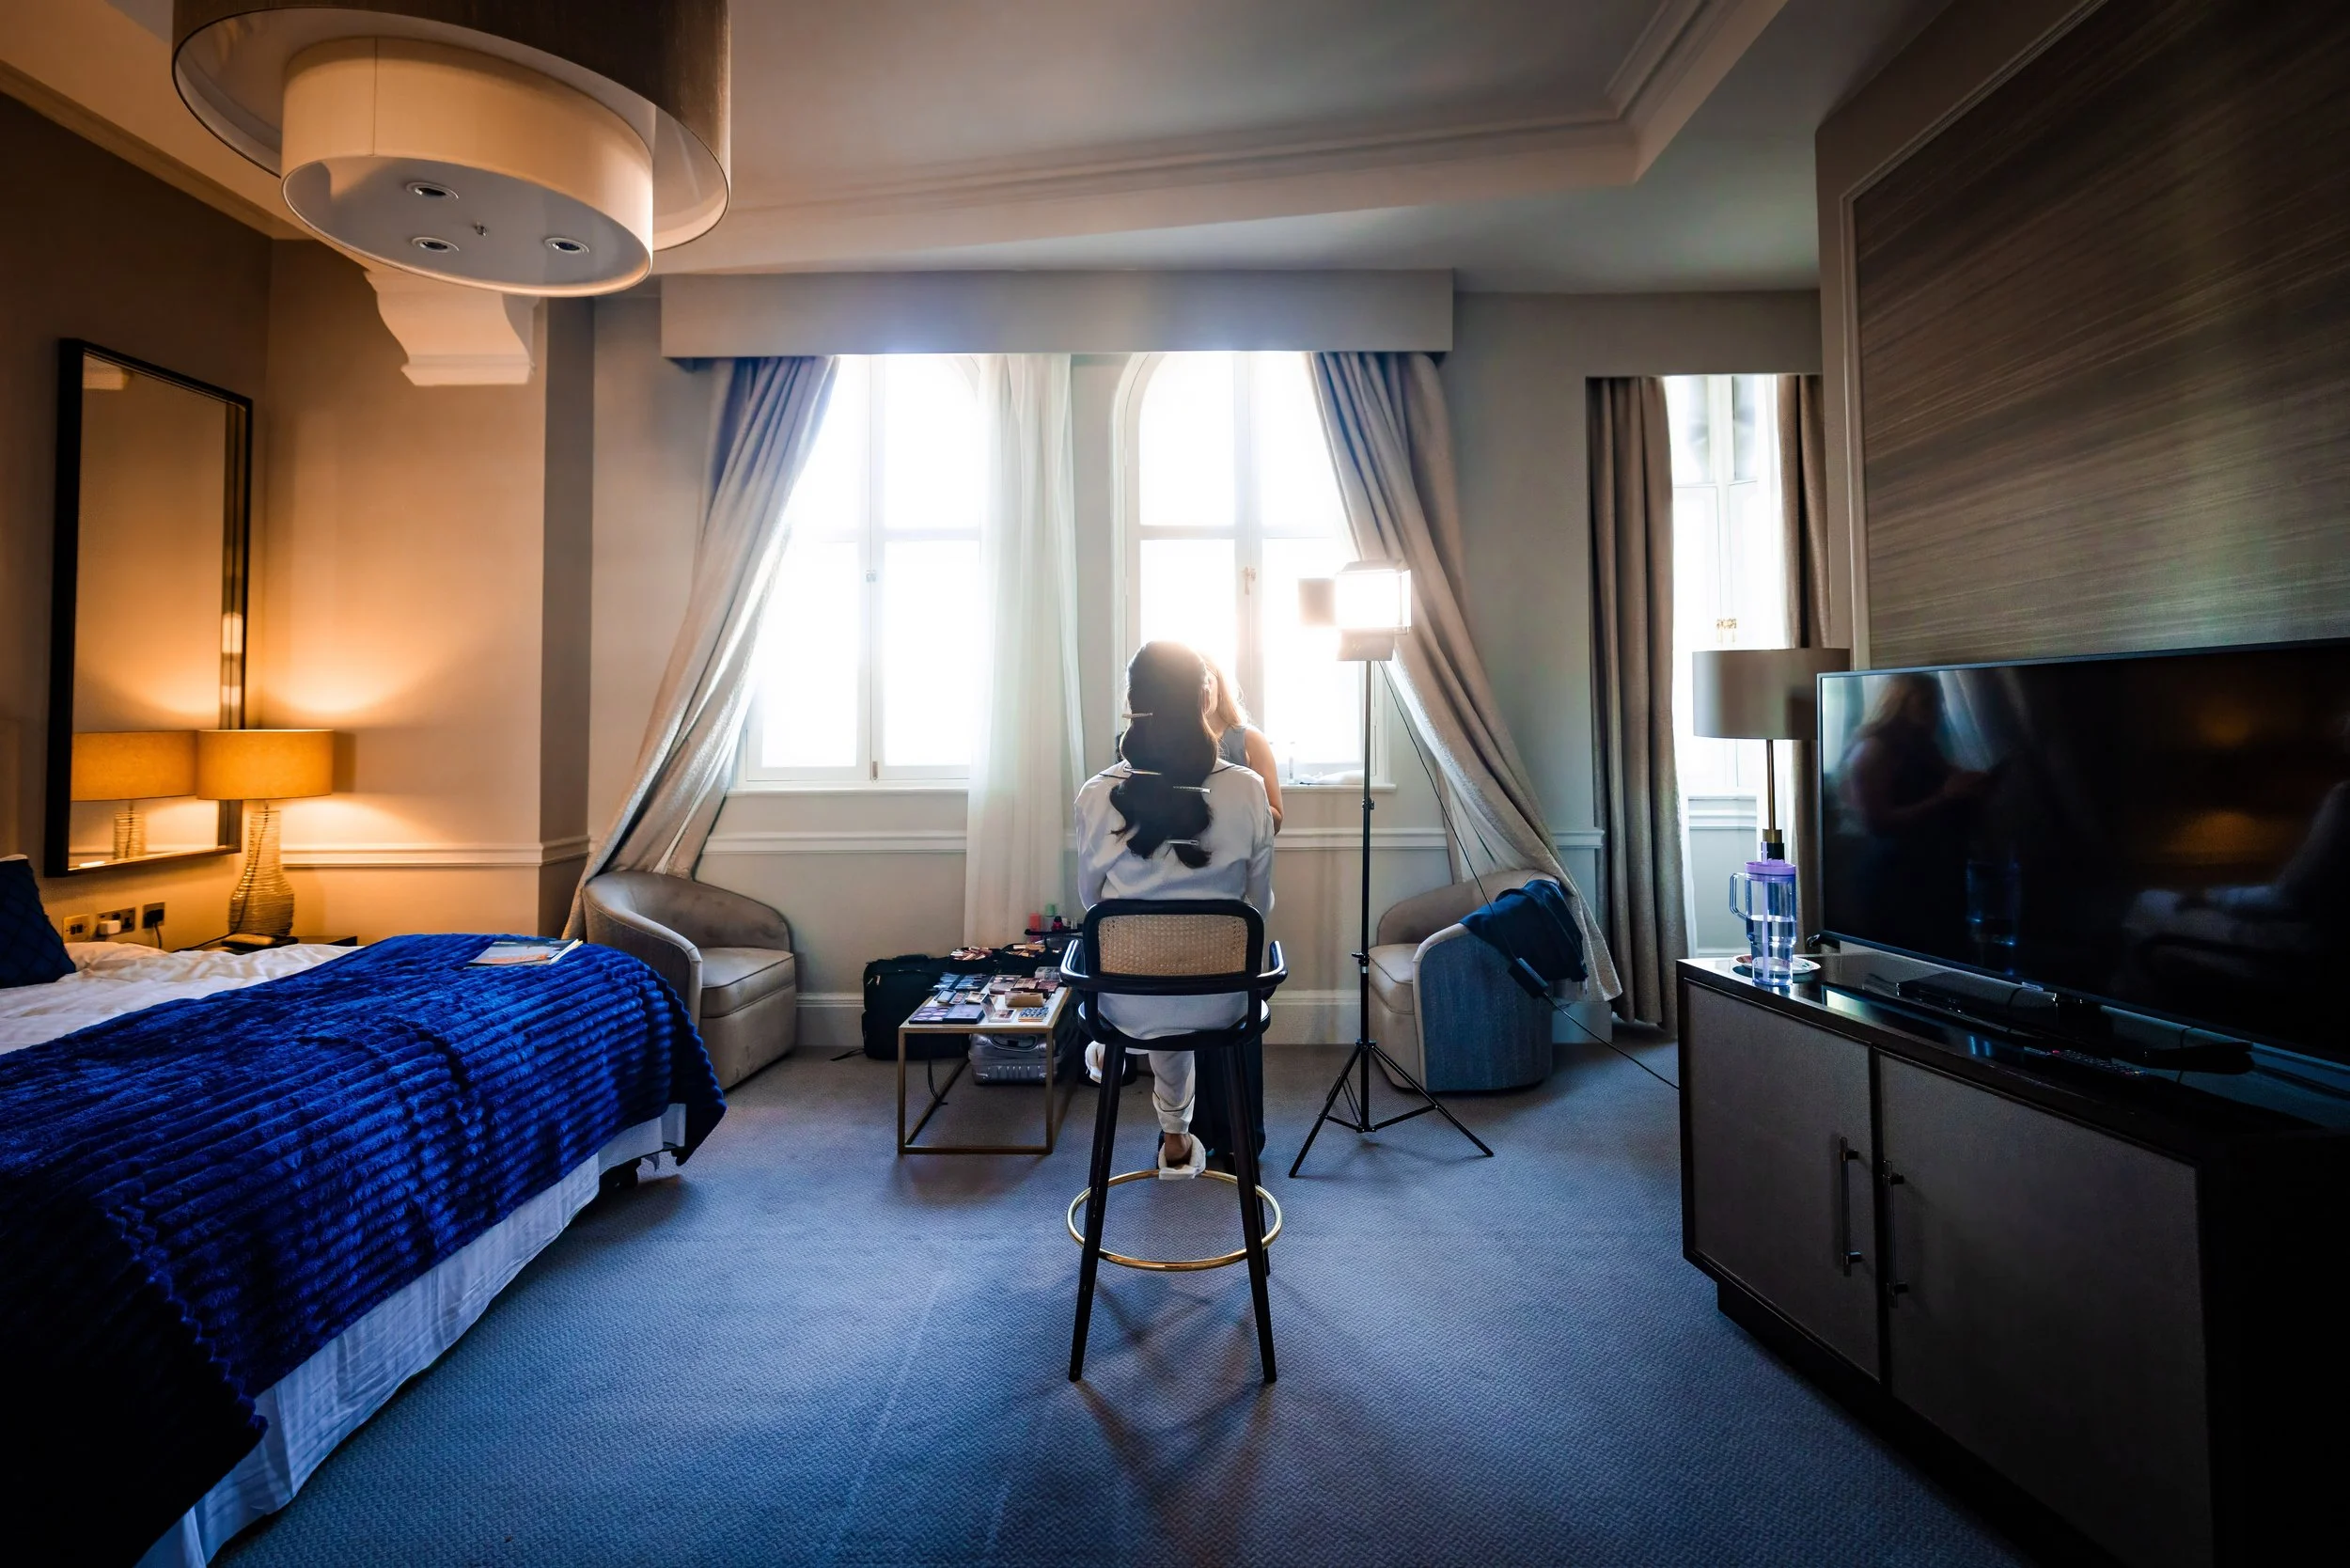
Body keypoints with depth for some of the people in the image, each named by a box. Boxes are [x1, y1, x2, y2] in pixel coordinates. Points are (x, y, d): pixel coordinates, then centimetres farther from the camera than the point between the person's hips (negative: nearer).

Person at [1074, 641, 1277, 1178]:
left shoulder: (1096, 795, -14)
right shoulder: (1248, 792, -14)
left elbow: (1089, 898, 3)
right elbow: (1260, 906, -2)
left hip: (1128, 1005, 0)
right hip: (1217, 1003, 0)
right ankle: (1174, 1139, 53)